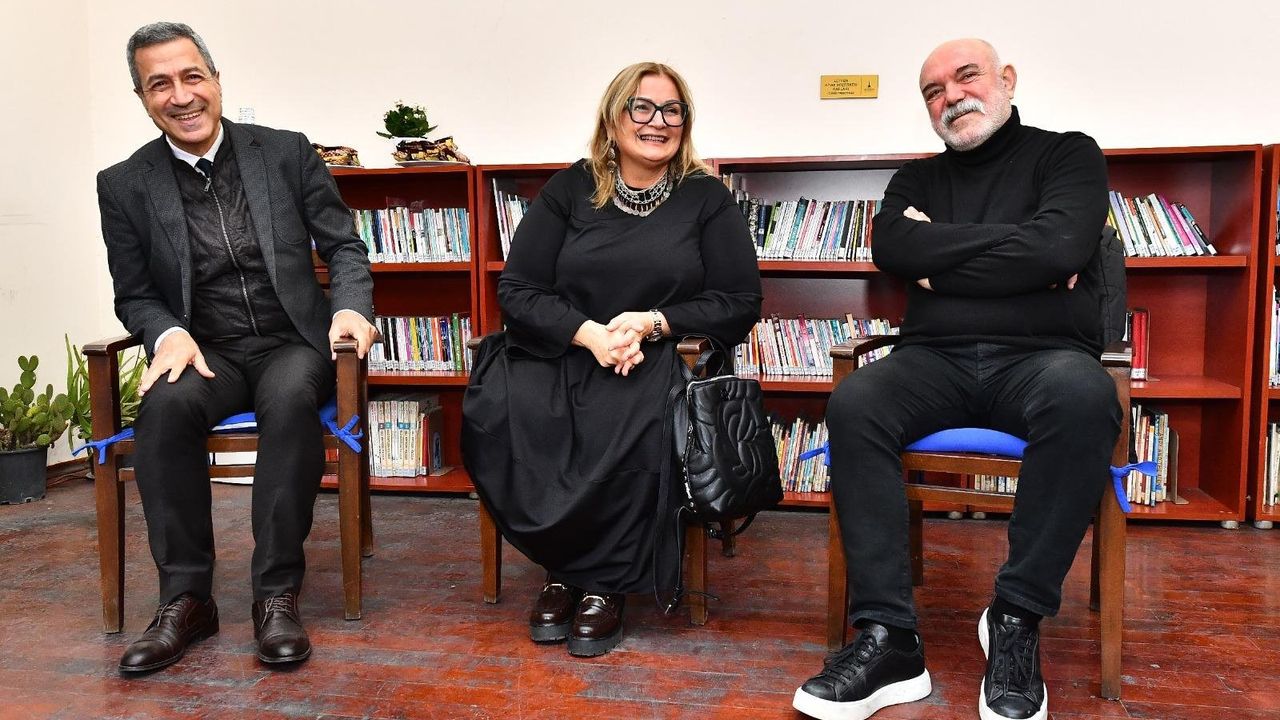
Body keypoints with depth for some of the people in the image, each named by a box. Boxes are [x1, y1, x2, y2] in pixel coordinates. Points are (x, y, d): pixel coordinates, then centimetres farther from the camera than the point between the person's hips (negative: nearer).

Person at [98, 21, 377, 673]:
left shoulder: (287, 153, 4)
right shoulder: (125, 185, 6)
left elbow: (343, 246, 7)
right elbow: (134, 295, 9)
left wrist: (351, 307, -14)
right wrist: (169, 334, -13)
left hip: (293, 343, -1)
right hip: (205, 352, 1)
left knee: (290, 398, -35)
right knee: (166, 405, -32)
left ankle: (277, 593, -25)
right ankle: (186, 597, -19)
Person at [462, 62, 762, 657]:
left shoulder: (706, 199, 10)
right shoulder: (569, 191, 11)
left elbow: (739, 304, 4)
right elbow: (516, 290, 4)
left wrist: (652, 322, -12)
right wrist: (588, 334, -14)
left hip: (660, 363, -1)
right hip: (559, 356, 2)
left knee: (633, 429, -36)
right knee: (495, 413, -30)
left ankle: (604, 584, -12)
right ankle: (563, 569, -8)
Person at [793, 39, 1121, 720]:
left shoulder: (1068, 154, 13)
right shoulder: (916, 180, 22)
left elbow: (1060, 247, -9)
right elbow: (892, 249, -1)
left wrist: (938, 255, -1)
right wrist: (1015, 242, -2)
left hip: (1041, 355, -2)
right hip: (936, 360, 2)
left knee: (1082, 395, -38)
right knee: (853, 404, -30)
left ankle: (1016, 618, -23)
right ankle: (887, 639, -29)